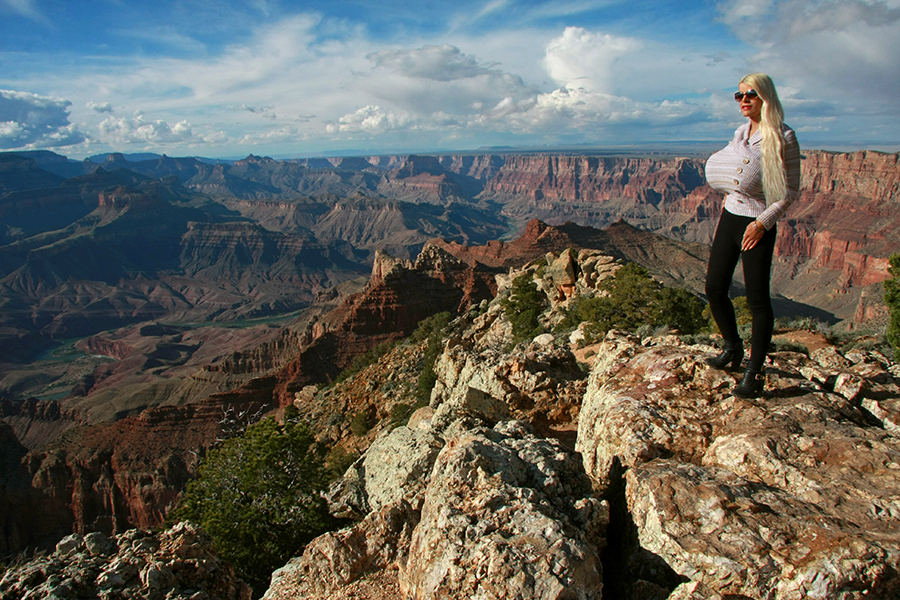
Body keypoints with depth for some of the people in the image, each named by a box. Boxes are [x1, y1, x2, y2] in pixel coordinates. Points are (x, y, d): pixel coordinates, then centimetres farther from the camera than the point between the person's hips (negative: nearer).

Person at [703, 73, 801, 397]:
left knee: (757, 298, -2)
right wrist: (728, 184, 5)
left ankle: (755, 372, 8)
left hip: (757, 225, -7)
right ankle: (732, 348, 30)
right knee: (714, 289, 8)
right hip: (729, 216, 7)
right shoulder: (740, 133, 10)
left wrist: (763, 221, -17)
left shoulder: (783, 137, -10)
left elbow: (791, 189, -10)